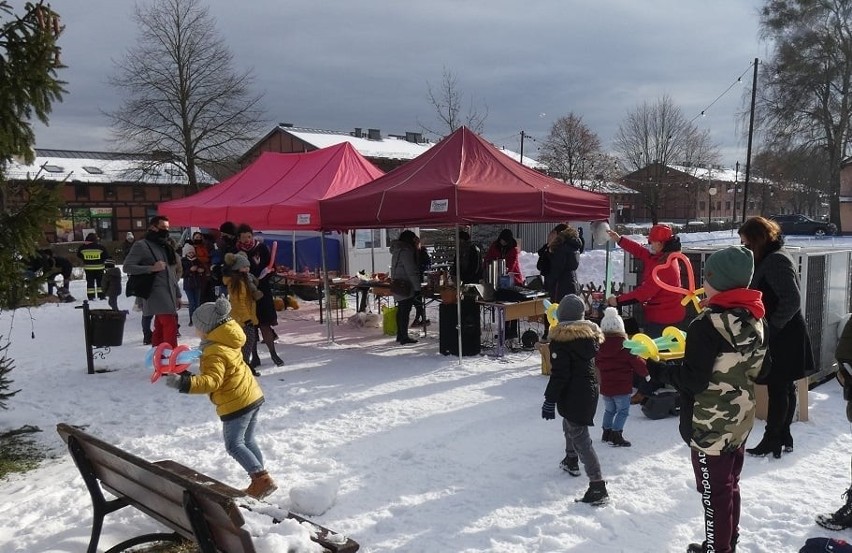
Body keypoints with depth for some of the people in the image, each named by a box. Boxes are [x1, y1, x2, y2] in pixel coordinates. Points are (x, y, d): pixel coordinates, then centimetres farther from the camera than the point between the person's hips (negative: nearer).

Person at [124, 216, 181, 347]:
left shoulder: (166, 246, 21)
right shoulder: (141, 245, -2)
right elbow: (127, 267, -7)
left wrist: (177, 294, 19)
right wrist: (151, 268, -17)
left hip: (169, 294, 7)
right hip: (156, 294, -7)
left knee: (160, 328, 9)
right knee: (170, 326, -16)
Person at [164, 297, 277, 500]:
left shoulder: (215, 351, -20)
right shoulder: (227, 341, 10)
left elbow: (212, 381, -30)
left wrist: (184, 383, -37)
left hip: (236, 403, -10)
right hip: (252, 396, 10)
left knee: (234, 445, -2)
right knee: (247, 441, 17)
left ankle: (262, 479, -7)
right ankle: (260, 480, 21)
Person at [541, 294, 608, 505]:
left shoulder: (561, 338, -19)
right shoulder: (590, 333, 2)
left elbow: (559, 374, -22)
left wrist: (550, 400, -16)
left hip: (572, 395, -8)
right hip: (590, 390, 8)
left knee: (580, 437, -7)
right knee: (571, 425, 29)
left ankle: (598, 487, -12)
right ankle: (572, 461, 50)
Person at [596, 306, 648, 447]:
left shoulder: (599, 345, -1)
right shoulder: (625, 345, -15)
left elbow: (597, 363, 12)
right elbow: (636, 361, -12)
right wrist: (645, 373, 5)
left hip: (605, 385, 5)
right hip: (622, 386, -5)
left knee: (609, 410, 19)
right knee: (623, 411, 4)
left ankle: (606, 433, 24)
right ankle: (616, 435, -2)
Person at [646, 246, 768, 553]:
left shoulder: (708, 324, -24)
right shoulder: (756, 319, 1)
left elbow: (692, 379, -23)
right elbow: (758, 370, 11)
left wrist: (659, 370, -10)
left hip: (710, 425, -8)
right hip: (741, 420, 8)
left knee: (713, 491, 8)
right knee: (729, 485, 23)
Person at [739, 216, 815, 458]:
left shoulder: (775, 260, -19)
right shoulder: (771, 258, 12)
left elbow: (792, 300, -25)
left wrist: (771, 328, -20)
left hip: (783, 338, -10)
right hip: (782, 336, 10)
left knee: (778, 388, 0)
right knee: (785, 387, 16)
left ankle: (772, 441, 10)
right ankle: (783, 437, 26)